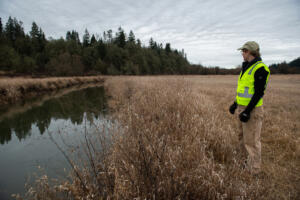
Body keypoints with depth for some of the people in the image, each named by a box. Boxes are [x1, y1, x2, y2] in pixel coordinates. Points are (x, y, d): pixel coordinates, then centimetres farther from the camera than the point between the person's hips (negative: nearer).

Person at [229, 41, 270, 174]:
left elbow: (259, 92, -20)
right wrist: (235, 104, 19)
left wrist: (247, 111, -23)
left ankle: (254, 170, 14)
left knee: (251, 140, -1)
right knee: (242, 137, 18)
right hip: (243, 107, 10)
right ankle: (249, 161, 35)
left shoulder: (260, 69, -16)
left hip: (252, 110, -10)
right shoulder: (246, 68, 13)